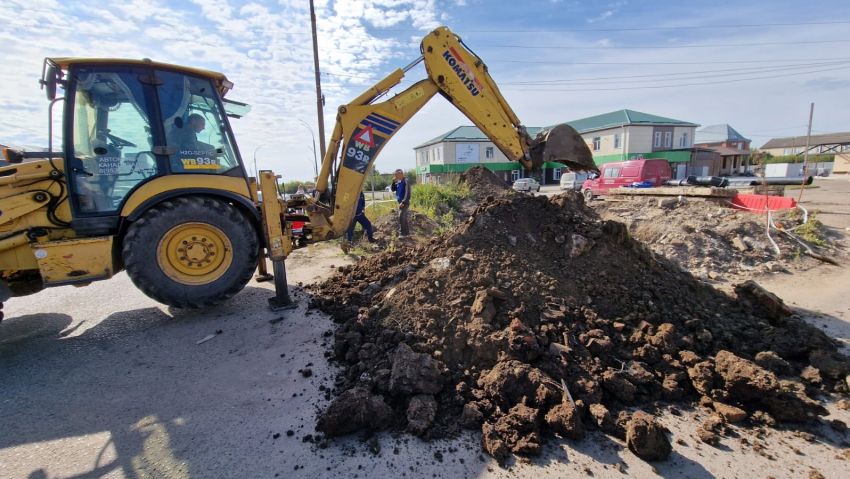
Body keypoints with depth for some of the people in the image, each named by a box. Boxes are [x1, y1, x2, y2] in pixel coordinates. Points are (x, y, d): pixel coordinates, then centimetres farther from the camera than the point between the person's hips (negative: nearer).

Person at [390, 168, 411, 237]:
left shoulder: (406, 181, -13)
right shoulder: (399, 182, 13)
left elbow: (407, 193, -21)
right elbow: (393, 189, 15)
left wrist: (403, 202, -25)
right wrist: (394, 182, -1)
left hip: (405, 202, -9)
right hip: (400, 202, 9)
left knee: (401, 216, -19)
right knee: (403, 217, 14)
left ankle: (402, 232, -14)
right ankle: (406, 231, 23)